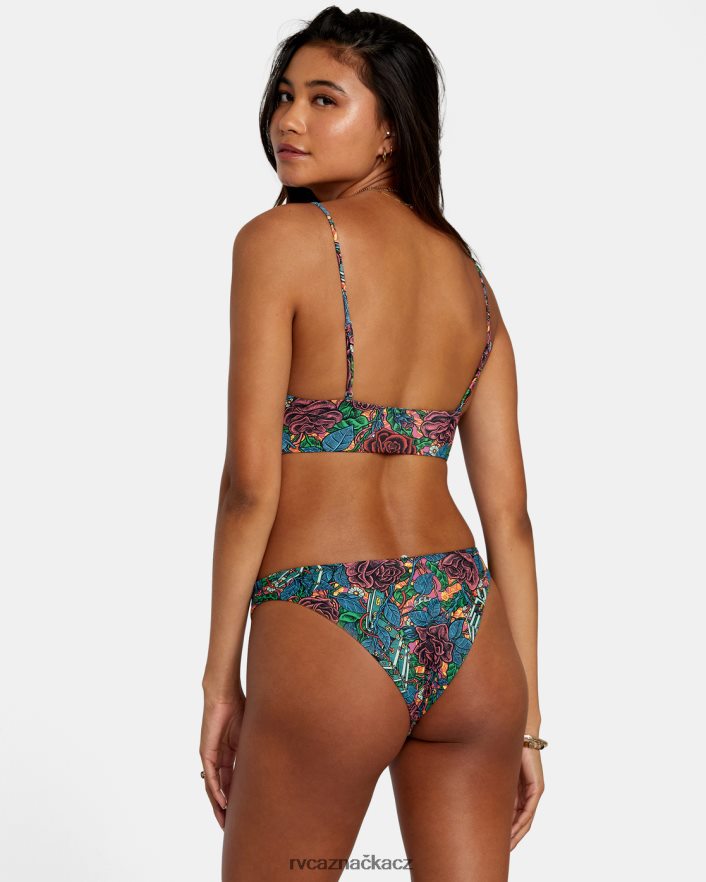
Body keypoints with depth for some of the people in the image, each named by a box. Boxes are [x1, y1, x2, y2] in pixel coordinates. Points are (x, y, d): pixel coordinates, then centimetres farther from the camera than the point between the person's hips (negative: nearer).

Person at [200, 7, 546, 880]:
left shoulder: (279, 240, -5)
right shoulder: (466, 271, 12)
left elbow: (252, 480, -10)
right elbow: (510, 513, 10)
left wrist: (220, 680, -3)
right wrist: (524, 718, 14)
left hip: (327, 634, -5)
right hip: (466, 631, 6)